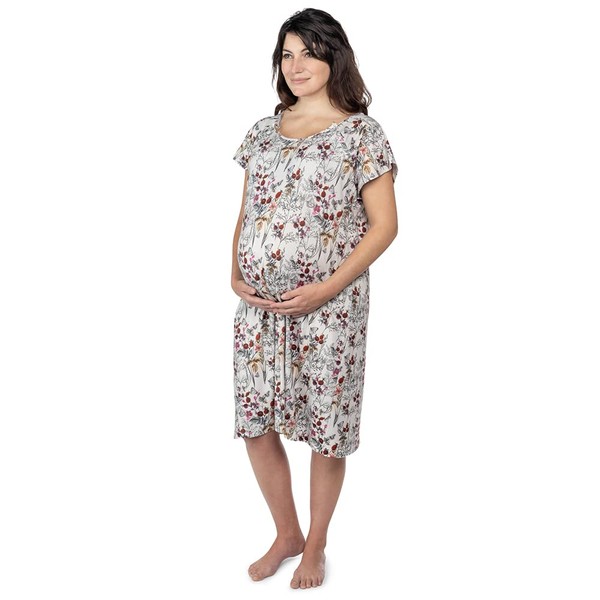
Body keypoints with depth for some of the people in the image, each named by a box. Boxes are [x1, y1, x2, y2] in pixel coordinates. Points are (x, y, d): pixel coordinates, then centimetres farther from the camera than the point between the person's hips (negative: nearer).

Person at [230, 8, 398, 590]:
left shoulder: (361, 133, -5)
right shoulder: (263, 131, 11)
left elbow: (384, 225, -8)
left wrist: (326, 289, -16)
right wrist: (235, 273, -2)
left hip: (328, 309, -5)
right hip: (259, 307, 5)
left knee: (326, 430, 6)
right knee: (255, 423, 10)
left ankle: (316, 546, 29)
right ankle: (287, 533, 33)